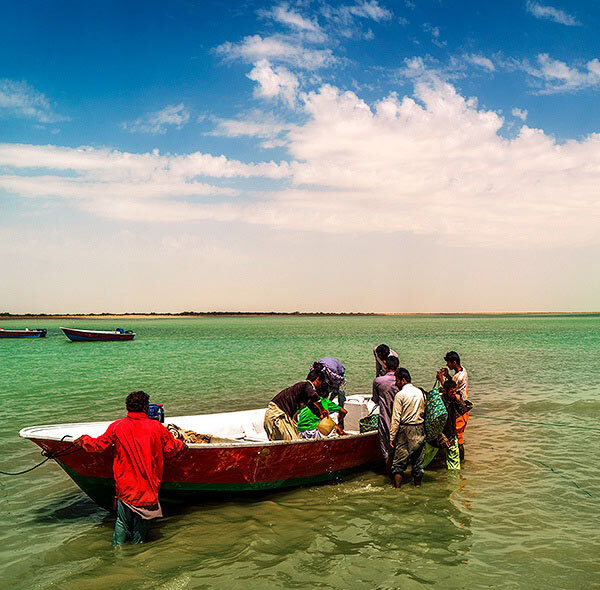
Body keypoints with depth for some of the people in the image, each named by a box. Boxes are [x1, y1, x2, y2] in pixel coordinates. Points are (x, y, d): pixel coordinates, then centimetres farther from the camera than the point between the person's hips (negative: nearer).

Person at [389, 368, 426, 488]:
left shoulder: (400, 395, -11)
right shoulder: (420, 392, 6)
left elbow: (396, 419, -13)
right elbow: (424, 413, 10)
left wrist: (392, 437, -10)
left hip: (405, 430, -5)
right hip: (420, 430, 5)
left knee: (399, 460, 3)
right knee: (418, 458, 15)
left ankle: (397, 486, 3)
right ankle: (418, 483, 24)